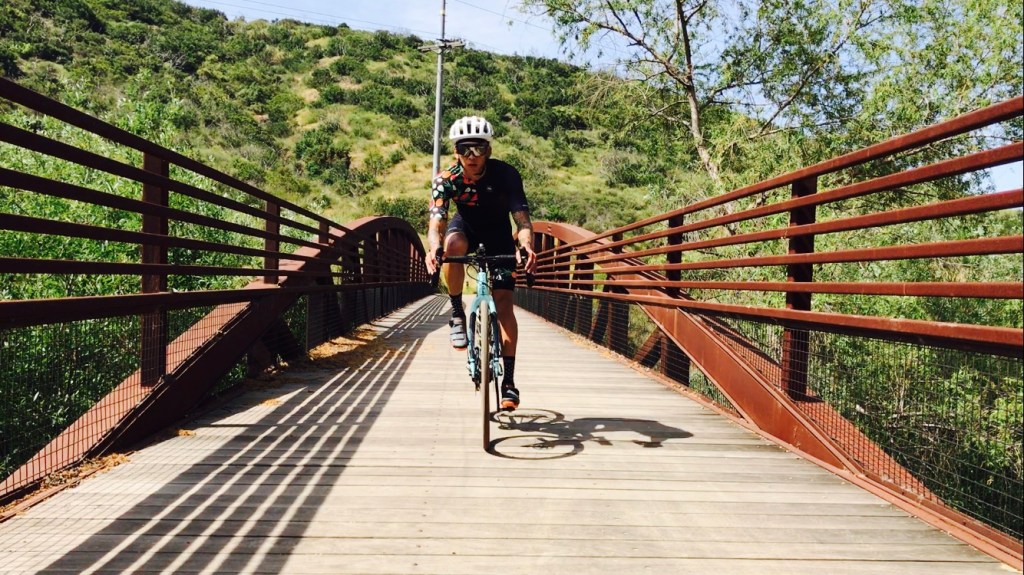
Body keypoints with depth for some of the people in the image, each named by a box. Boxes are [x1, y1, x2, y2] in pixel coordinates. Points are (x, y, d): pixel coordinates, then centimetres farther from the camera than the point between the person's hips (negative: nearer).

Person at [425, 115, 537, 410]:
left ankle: (509, 380, -7)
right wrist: (434, 248, -57)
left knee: (503, 301, -13)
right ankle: (457, 314, -16)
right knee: (453, 245, -38)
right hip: (466, 225, 1)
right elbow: (436, 222, -34)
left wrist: (526, 246, -56)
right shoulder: (446, 179, -26)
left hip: (498, 232, -1)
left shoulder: (506, 174, -28)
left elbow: (522, 219, -34)